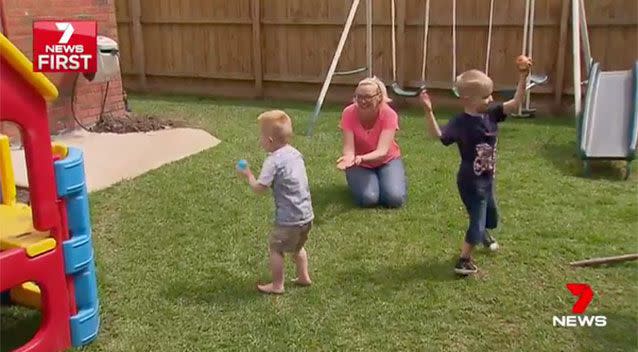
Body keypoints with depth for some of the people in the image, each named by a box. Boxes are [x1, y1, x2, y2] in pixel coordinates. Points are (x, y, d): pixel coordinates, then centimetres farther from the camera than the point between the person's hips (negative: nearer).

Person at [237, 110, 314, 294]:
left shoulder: (273, 161, -17)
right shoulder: (296, 154, 7)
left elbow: (259, 188, -17)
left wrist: (248, 175, -1)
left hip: (289, 218, -8)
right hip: (307, 214, 8)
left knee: (275, 248, 9)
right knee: (297, 246, 28)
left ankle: (277, 285, 16)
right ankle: (304, 276, 37)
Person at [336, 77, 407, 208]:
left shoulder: (389, 115, -25)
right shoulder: (349, 113, -22)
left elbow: (382, 151, -33)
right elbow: (348, 148, -25)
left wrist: (362, 158, -53)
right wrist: (348, 158, -50)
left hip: (387, 160, 0)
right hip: (360, 165, 0)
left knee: (395, 199, -23)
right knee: (368, 199, -26)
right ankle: (356, 182, 10)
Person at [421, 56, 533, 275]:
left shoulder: (491, 114, -5)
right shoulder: (461, 122, -25)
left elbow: (515, 103, -5)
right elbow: (438, 134, -36)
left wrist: (523, 78, -14)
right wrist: (428, 112, -48)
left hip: (486, 178, 8)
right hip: (471, 182, -8)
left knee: (490, 213, 30)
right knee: (477, 219, -4)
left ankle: (484, 235, 62)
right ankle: (464, 260, 12)